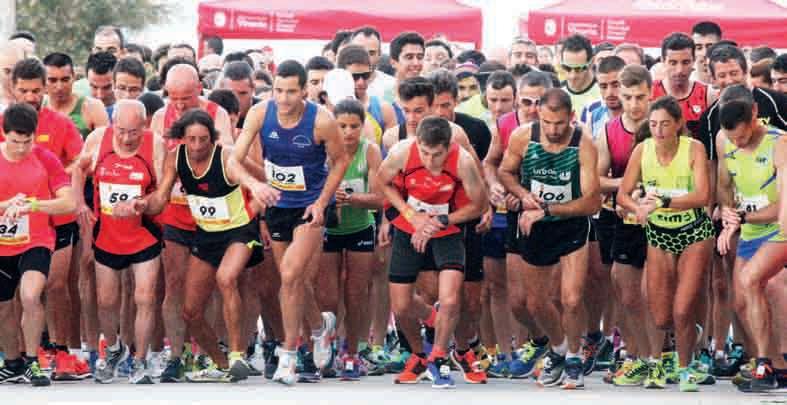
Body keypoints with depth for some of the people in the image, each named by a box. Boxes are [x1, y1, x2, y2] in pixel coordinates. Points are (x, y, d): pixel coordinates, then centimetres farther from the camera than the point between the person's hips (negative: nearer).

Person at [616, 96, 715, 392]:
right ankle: (691, 333, 37)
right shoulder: (642, 150, -7)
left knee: (682, 313, -13)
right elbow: (623, 195, -4)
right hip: (659, 234, 3)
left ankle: (685, 368, 12)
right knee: (661, 319, 2)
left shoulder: (694, 149, -16)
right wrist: (639, 209, -25)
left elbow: (702, 196, -27)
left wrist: (661, 202, -36)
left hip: (694, 233, -3)